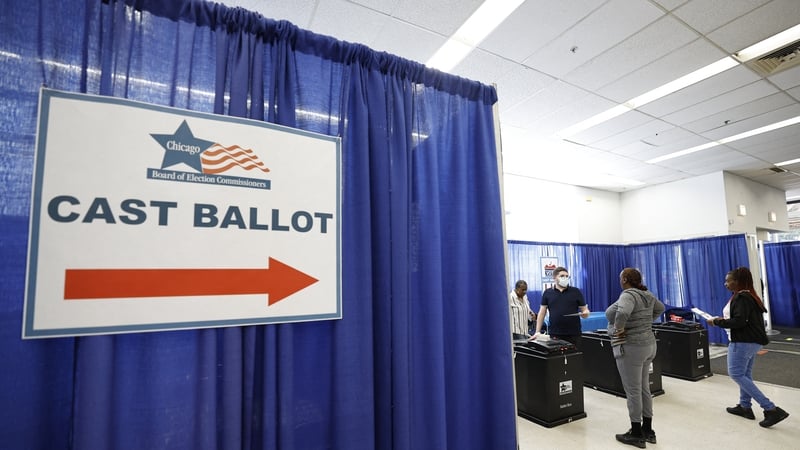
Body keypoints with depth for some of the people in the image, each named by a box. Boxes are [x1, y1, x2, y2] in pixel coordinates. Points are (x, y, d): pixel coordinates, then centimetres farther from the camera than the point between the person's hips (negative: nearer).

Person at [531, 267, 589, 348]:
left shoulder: (576, 291, 5)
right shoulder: (547, 293, 6)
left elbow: (585, 310, 6)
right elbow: (542, 313, 6)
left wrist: (585, 313, -18)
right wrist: (537, 331, 0)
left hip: (574, 334, 0)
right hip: (555, 335, 0)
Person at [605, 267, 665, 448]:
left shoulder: (628, 295, -20)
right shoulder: (648, 295, 8)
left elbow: (622, 312, -39)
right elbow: (660, 309, 26)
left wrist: (619, 329, -24)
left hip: (631, 348, -9)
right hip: (648, 345, 9)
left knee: (633, 391, 1)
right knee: (644, 388, 17)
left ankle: (636, 435, 12)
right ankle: (648, 430, 27)